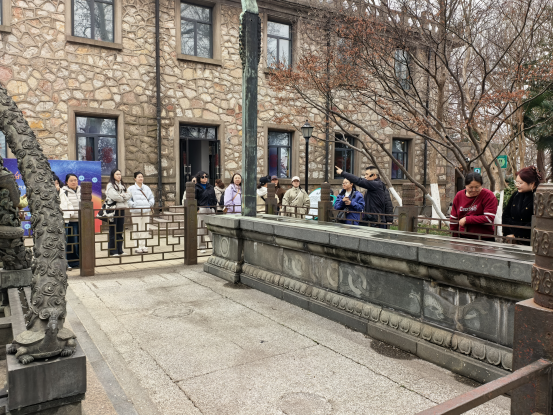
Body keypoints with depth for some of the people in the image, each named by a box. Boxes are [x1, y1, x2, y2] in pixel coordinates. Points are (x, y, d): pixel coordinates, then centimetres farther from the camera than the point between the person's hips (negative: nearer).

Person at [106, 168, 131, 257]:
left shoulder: (123, 185, 18)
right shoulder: (110, 185, -3)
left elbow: (129, 195, 6)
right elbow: (114, 196, -17)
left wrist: (122, 195, -11)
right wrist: (123, 198, -2)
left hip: (121, 209, 7)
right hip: (113, 209, -6)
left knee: (120, 231, 9)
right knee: (113, 232, -4)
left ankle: (120, 250, 16)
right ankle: (113, 251, 1)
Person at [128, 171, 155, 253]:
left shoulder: (147, 188, 15)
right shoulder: (131, 188, 2)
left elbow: (151, 197, 16)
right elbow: (128, 199, -3)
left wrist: (151, 203, -2)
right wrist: (133, 205, -17)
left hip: (146, 212, 4)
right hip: (136, 212, -4)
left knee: (145, 230, 5)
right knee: (137, 230, -5)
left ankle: (144, 247, 13)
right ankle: (138, 247, 2)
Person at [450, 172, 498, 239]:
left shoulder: (488, 196, -7)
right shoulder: (459, 196, 6)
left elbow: (489, 218, -16)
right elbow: (454, 218, 11)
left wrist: (467, 219, -14)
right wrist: (454, 238, 9)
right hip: (463, 238, 4)